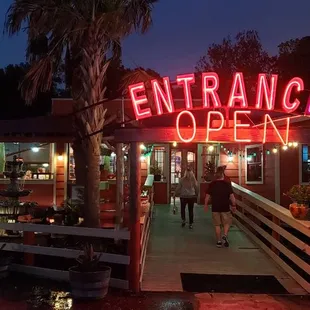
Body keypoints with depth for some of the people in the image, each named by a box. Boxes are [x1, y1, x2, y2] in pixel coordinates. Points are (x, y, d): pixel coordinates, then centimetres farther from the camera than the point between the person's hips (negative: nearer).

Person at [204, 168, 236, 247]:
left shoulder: (212, 184, -1)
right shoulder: (227, 184, -5)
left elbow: (207, 196, 2)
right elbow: (231, 196, -8)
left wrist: (206, 204, 14)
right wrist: (234, 205, 2)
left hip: (215, 208, 1)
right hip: (225, 207, -1)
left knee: (217, 225, 9)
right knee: (227, 222, 15)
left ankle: (219, 241, 13)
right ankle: (225, 235, -6)